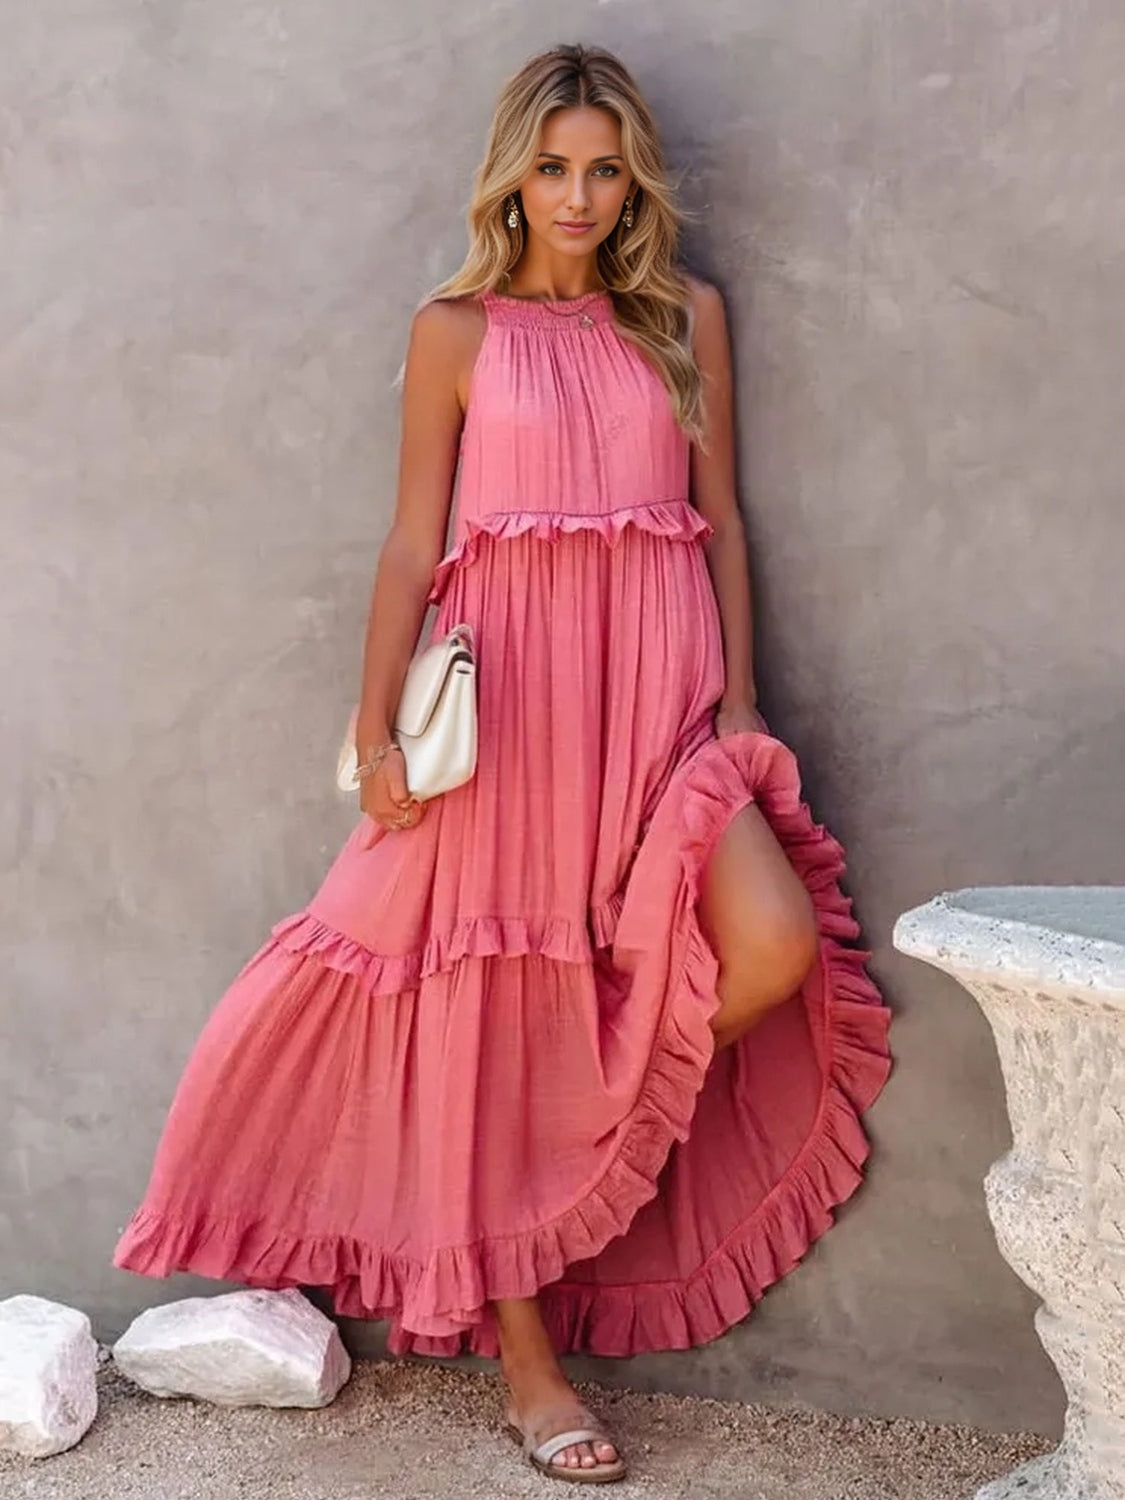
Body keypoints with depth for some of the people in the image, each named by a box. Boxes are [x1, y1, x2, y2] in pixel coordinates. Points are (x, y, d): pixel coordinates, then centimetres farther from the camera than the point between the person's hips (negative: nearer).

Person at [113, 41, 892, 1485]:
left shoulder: (686, 315, 12)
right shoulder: (457, 330, 6)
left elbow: (720, 519, 12)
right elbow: (412, 543, 4)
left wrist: (740, 700, 5)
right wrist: (377, 726, -3)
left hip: (660, 692, 2)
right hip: (509, 693, -2)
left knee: (780, 944, -20)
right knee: (504, 1008, 2)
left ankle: (606, 1132, 10)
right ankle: (525, 1353, 15)